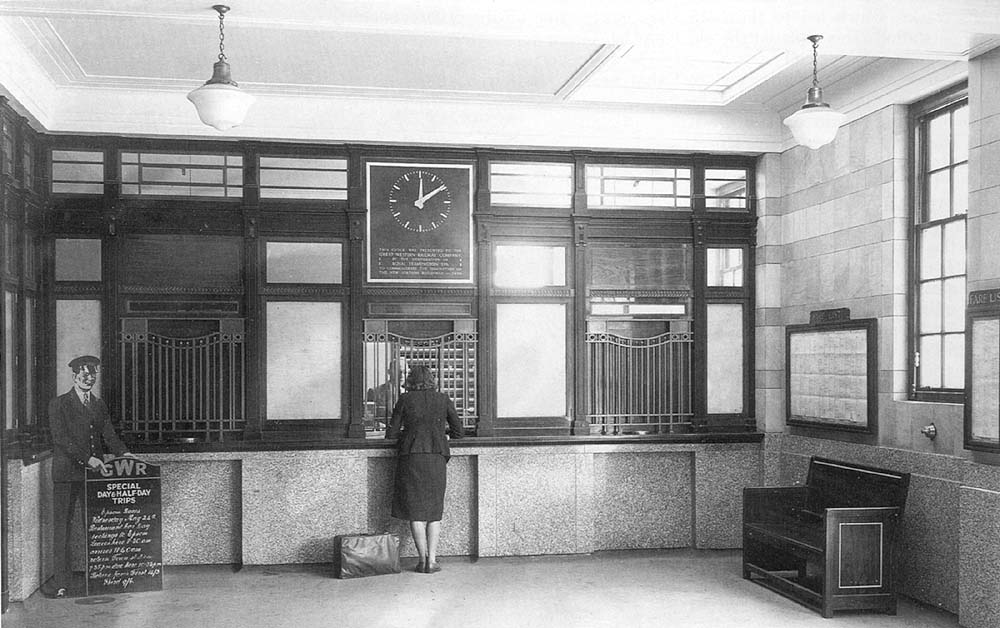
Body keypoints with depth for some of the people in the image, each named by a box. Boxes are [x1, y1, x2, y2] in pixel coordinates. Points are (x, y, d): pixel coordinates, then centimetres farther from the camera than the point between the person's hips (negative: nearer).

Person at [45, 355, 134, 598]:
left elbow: (108, 434, 11)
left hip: (94, 472, 4)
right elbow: (61, 438, -9)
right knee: (62, 528, -3)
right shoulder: (59, 404, 2)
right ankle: (61, 582, 0)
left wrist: (122, 452, -9)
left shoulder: (100, 405, 18)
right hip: (67, 473, -4)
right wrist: (87, 458, -19)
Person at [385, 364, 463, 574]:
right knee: (434, 511, 8)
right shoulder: (443, 399, 9)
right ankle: (432, 560, 2)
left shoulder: (405, 399, 4)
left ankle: (423, 559, 0)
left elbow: (391, 433, 6)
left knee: (415, 510, 4)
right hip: (436, 456, 2)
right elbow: (458, 432, 13)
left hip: (411, 454, -1)